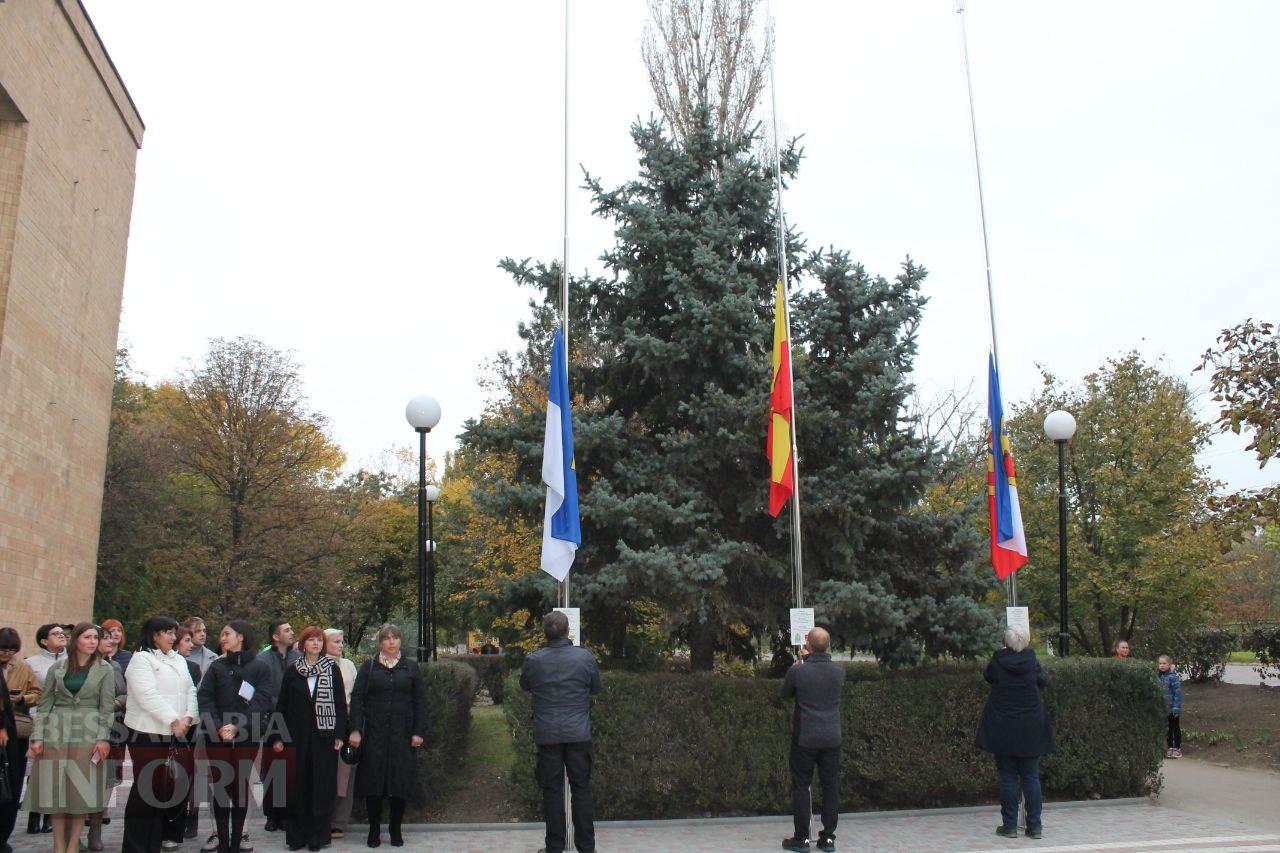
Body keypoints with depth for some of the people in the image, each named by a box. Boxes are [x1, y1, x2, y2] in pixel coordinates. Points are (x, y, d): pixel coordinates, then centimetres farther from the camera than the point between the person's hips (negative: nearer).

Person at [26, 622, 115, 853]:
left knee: (82, 788, 0)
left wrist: (103, 738, -8)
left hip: (88, 732, -1)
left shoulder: (104, 669, 3)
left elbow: (106, 706, 0)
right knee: (56, 788, 2)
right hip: (57, 731, 2)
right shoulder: (58, 667, 7)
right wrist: (38, 736, -1)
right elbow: (45, 704, 7)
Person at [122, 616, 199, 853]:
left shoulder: (179, 660, 17)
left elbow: (190, 691, 14)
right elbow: (148, 696, -15)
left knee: (172, 784, 4)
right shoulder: (142, 658, -5)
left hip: (176, 734, 6)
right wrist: (174, 720, -17)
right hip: (148, 733, -6)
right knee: (147, 788, -3)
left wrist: (188, 717, -3)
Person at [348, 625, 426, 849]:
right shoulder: (369, 667, 6)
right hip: (374, 734, -1)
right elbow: (357, 698, 1)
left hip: (402, 734, 1)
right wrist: (355, 729, -9)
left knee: (401, 781, 2)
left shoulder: (411, 668, 8)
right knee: (373, 780, 1)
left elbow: (420, 701, 5)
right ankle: (374, 830, 13)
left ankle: (395, 830, 16)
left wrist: (419, 732, -2)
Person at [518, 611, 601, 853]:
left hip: (547, 735, 0)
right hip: (579, 733, 0)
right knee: (581, 788, 9)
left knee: (552, 790, 8)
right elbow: (596, 688, 8)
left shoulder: (532, 660, -7)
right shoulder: (586, 657, -7)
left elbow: (525, 687, 12)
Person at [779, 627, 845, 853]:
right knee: (831, 786, 11)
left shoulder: (797, 671, -14)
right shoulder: (839, 671, -4)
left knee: (801, 786, 6)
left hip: (805, 739, -3)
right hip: (832, 738, 3)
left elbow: (783, 693, 5)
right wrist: (809, 661, 25)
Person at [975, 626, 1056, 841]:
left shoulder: (997, 661, -7)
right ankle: (1034, 826, 9)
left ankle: (1010, 825, 7)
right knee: (1031, 777, 8)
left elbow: (987, 676, 13)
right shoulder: (1031, 660, -5)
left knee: (1008, 777, 5)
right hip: (1030, 729, 1)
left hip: (1003, 729, -1)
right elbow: (1043, 680, 12)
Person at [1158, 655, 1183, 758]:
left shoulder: (1173, 677, -16)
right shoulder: (1157, 677, 3)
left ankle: (1177, 748, 16)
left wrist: (1176, 707, -20)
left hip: (1173, 708, -6)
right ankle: (1170, 748, 24)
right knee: (1167, 729, 14)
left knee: (1175, 728, 7)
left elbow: (1178, 693, -17)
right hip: (1163, 709, 6)